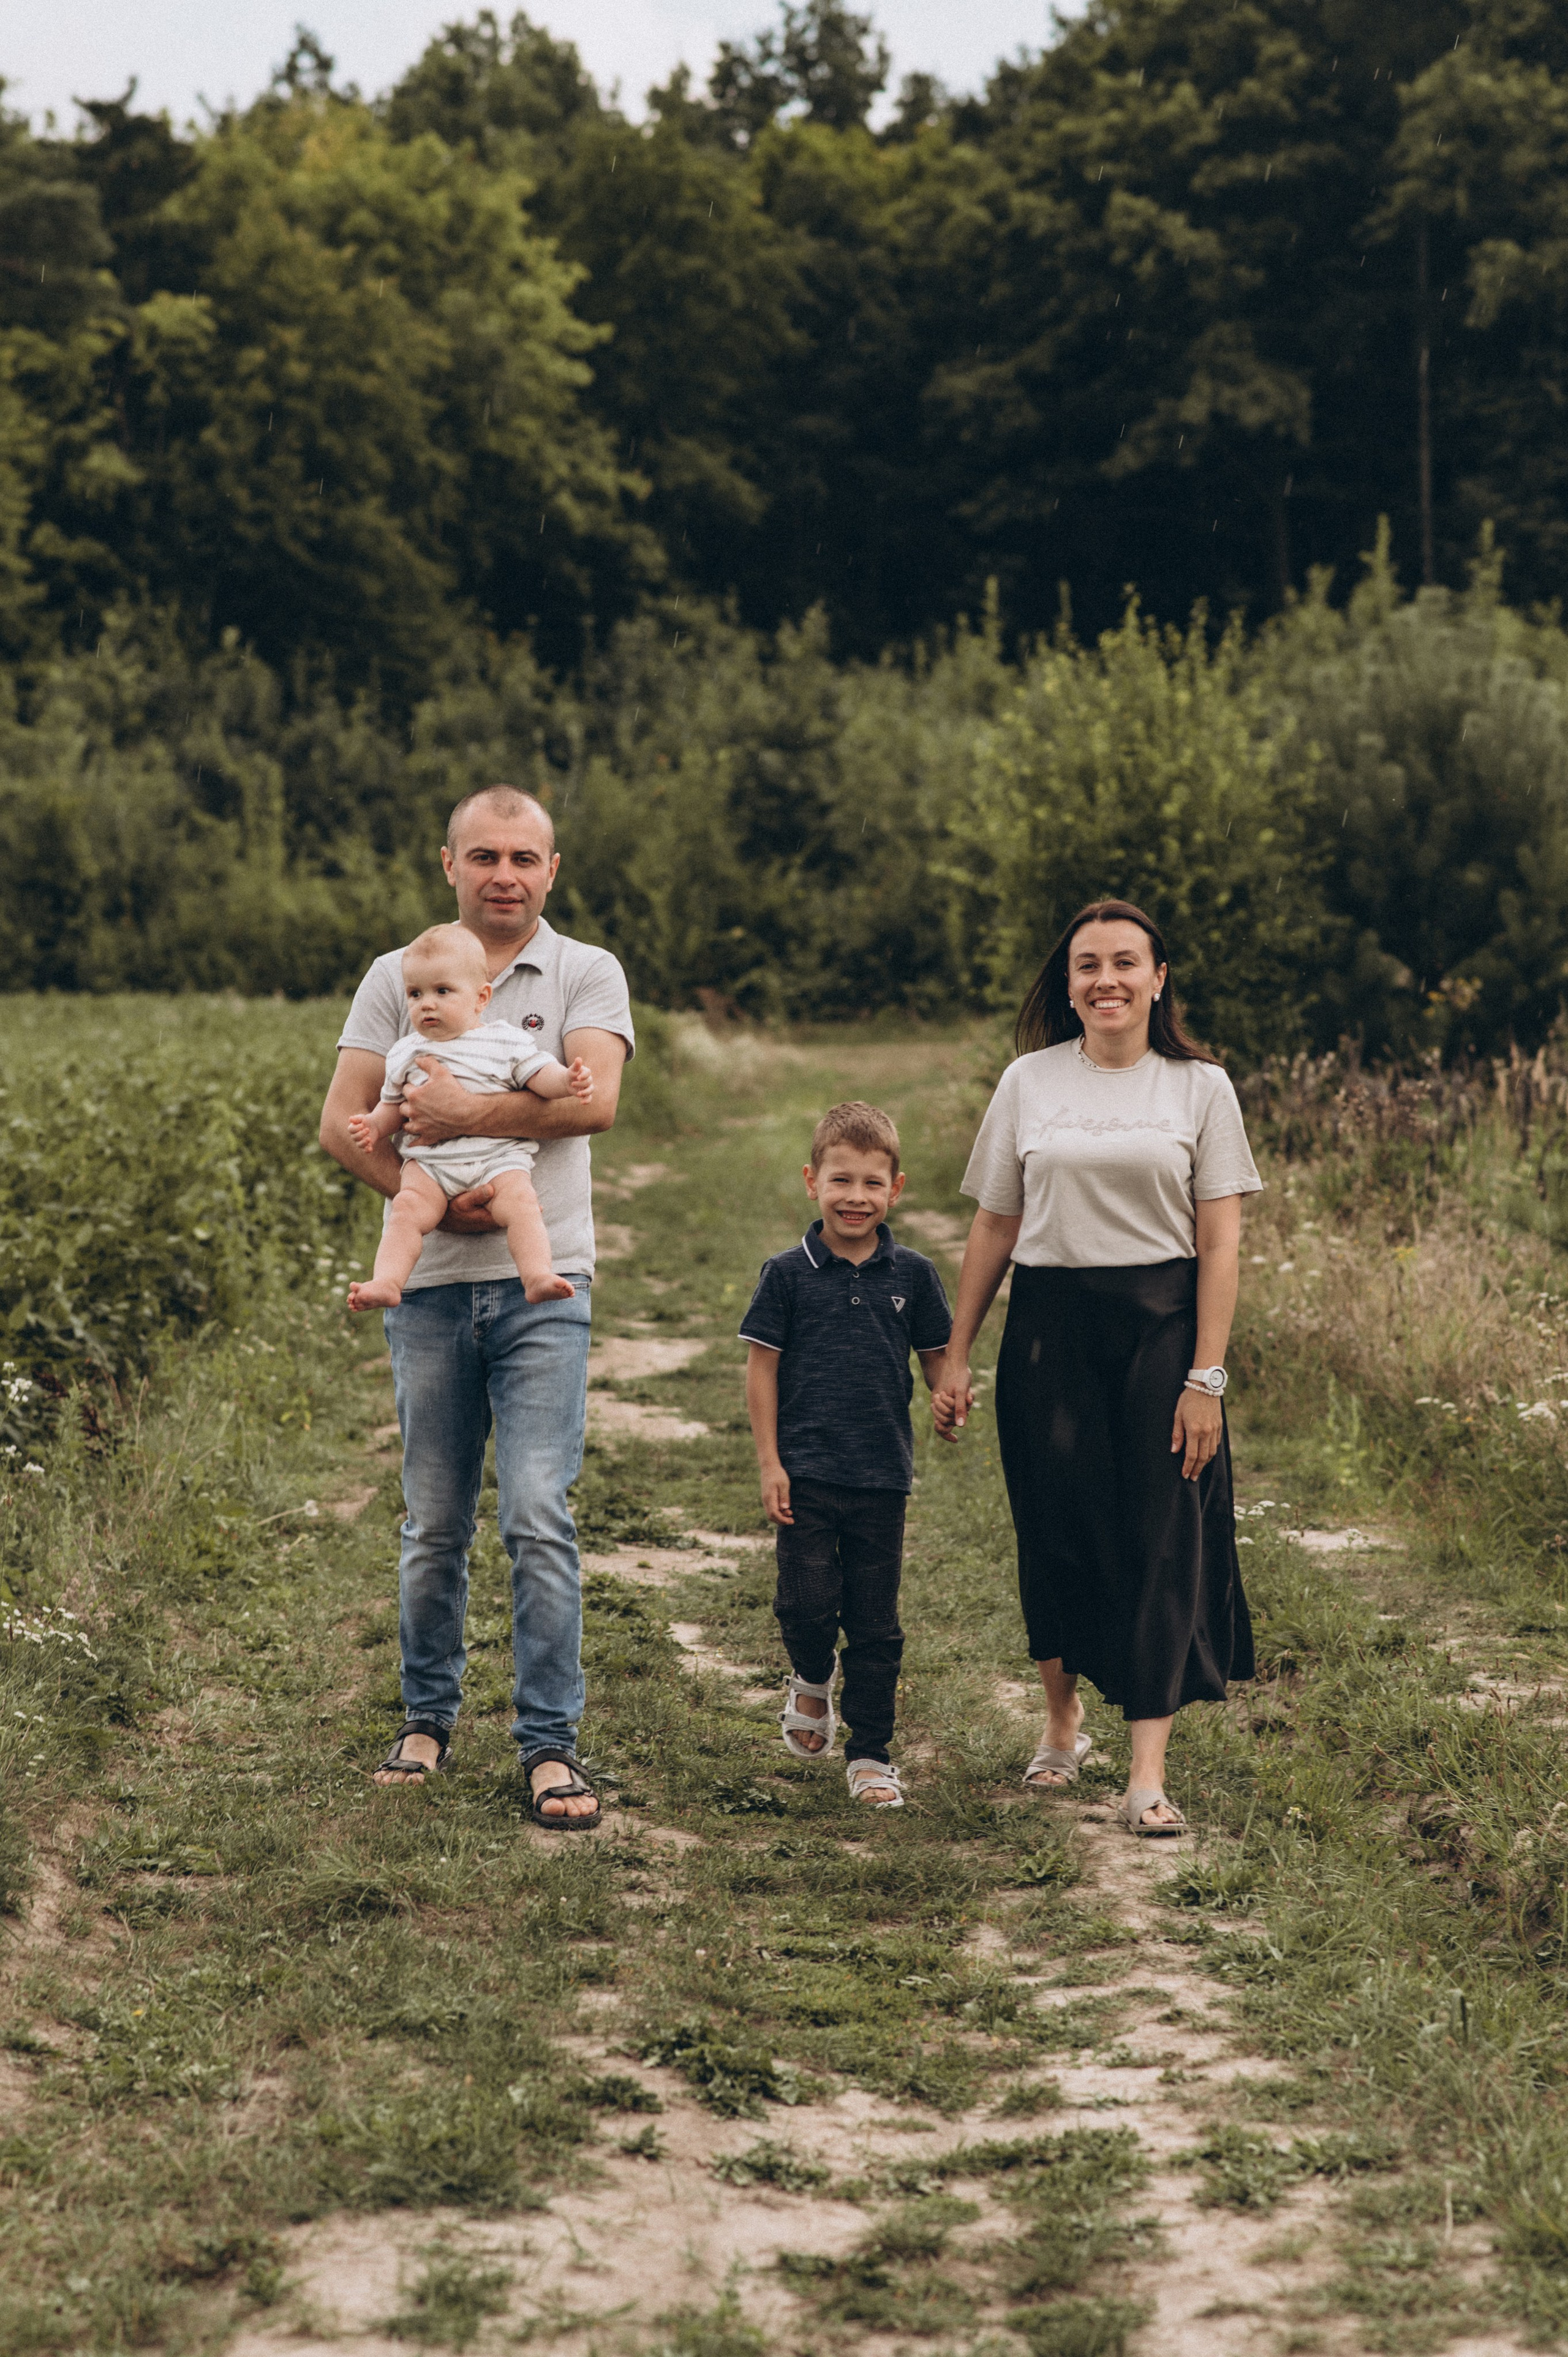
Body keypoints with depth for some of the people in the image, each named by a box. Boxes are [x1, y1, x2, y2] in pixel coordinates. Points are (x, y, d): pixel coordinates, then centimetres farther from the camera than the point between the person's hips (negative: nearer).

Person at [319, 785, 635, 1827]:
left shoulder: (587, 974, 4)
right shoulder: (397, 977, 9)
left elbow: (594, 1101, -14)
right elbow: (342, 1123, 2)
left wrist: (468, 1113, -18)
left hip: (541, 1283, -2)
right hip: (431, 1281, 2)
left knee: (539, 1517, -10)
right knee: (433, 1524, 10)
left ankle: (551, 1743, -5)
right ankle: (429, 1718, 24)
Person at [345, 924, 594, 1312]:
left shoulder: (505, 1042, 7)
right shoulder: (405, 1054, 17)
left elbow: (539, 1074, 3)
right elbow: (394, 1104, 25)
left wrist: (567, 1080, -17)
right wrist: (375, 1126, 5)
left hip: (498, 1156, -2)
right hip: (427, 1163, 2)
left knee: (520, 1203, -28)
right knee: (407, 1209, -24)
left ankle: (538, 1277, -36)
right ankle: (386, 1283, -32)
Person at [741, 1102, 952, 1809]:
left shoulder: (912, 1275, 3)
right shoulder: (788, 1274, -2)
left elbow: (936, 1360, 10)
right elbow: (762, 1368, 1)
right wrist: (768, 1463, -4)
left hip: (882, 1476, 2)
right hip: (806, 1472, -1)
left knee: (875, 1623, 6)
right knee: (808, 1602, -7)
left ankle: (870, 1755, 15)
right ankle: (812, 1681, 26)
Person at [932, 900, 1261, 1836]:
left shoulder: (1200, 1087, 2)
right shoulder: (1029, 1083, 7)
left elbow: (1221, 1243, -1)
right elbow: (994, 1230, 11)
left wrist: (1206, 1377, -8)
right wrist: (957, 1357, 7)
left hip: (1162, 1327, -1)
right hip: (1049, 1327, 2)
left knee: (1161, 1537, -5)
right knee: (1056, 1529, 5)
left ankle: (1149, 1772, -3)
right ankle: (1063, 1721, 28)